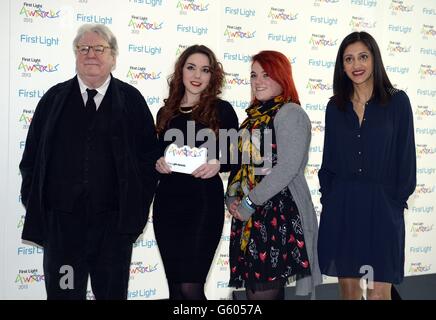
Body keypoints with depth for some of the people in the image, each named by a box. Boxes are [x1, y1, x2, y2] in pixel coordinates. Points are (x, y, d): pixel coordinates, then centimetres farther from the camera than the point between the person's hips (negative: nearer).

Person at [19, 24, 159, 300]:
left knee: (113, 292, 11)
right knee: (63, 292, 8)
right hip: (61, 221, 1)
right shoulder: (54, 99, 7)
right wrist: (34, 209, 2)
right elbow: (31, 157, 9)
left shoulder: (132, 99, 4)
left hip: (114, 224, 0)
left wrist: (138, 209, -2)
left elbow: (149, 155, 4)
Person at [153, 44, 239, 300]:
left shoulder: (222, 110, 0)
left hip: (204, 202, -4)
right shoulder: (166, 112, 11)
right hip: (168, 202, 4)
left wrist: (218, 164, -16)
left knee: (191, 288, -8)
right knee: (175, 288, 9)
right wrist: (158, 163, -3)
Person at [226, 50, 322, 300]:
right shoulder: (255, 115, 17)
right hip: (251, 216, 8)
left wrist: (248, 203, -14)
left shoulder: (291, 113, -7)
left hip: (279, 214, -8)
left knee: (264, 292, -7)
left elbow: (287, 168, -17)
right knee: (252, 289, 10)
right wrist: (232, 198, 1)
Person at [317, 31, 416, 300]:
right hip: (341, 205, 3)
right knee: (347, 283, 9)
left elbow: (406, 156, -1)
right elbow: (329, 158, 11)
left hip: (382, 205, -3)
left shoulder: (397, 101, -1)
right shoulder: (335, 106, 8)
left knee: (379, 291, -2)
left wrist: (398, 201, -6)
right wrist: (327, 198, 3)